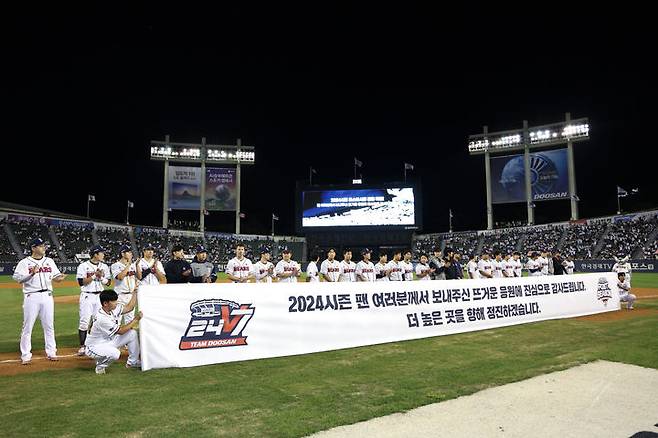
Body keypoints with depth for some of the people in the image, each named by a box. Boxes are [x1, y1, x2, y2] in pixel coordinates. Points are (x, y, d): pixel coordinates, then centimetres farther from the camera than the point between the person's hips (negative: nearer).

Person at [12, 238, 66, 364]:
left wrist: (59, 278, -12)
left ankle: (51, 352, 17)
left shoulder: (50, 261, 11)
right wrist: (32, 273, -27)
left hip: (47, 296, 4)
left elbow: (55, 277, 11)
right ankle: (25, 355, 11)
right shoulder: (24, 263, -2)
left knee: (49, 325, 8)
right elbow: (17, 278, -12)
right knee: (27, 326, 1)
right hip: (31, 297, -4)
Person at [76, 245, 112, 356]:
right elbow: (81, 282, -12)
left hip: (100, 296, 4)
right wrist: (95, 276, -16)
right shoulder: (83, 266, -5)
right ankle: (82, 346, 4)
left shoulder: (104, 267, 9)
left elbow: (108, 282, 8)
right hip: (87, 296, -4)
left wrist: (101, 277, -10)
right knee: (84, 321, -4)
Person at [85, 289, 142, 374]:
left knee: (132, 333, -4)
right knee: (115, 353, -37)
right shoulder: (101, 318, -31)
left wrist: (135, 291, -4)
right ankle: (100, 366, -3)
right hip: (94, 347, -9)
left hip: (108, 341, 9)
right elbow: (121, 331, -25)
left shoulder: (113, 308, -7)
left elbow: (129, 308, 2)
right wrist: (136, 319, -22)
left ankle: (132, 362, 11)